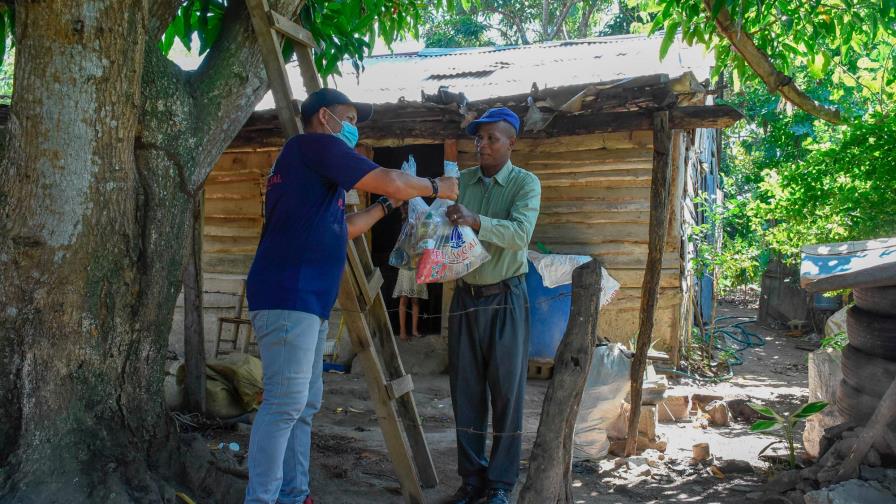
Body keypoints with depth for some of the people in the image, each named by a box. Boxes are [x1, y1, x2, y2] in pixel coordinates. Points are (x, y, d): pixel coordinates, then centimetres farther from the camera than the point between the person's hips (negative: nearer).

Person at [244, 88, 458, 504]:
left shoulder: (315, 164, 25)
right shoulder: (316, 144, -4)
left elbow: (342, 230, 30)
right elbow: (390, 181, -9)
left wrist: (390, 204, 26)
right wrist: (435, 186, 8)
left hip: (305, 300, 10)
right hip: (288, 296, -10)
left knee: (304, 404, 10)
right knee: (285, 404, -12)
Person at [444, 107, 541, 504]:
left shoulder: (525, 183, -5)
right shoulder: (461, 181, 7)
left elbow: (521, 234, -21)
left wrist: (476, 221, -34)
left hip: (505, 298, -3)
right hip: (465, 296, 4)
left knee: (506, 391, 2)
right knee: (466, 391, 6)